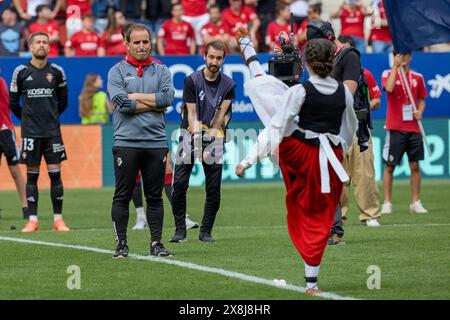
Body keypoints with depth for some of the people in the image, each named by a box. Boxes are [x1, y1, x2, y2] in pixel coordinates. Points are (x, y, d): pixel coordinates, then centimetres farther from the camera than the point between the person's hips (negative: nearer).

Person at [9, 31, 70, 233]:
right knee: (32, 176, 1)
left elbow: (63, 101, 16)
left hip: (52, 131, 1)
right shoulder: (21, 72, 0)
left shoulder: (57, 72, 3)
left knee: (55, 173, -2)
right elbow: (13, 103, 10)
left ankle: (58, 219, 4)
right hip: (30, 132, -1)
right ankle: (32, 220, 5)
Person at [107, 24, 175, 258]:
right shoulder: (117, 71, 4)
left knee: (155, 197, 6)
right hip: (126, 142, -2)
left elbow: (168, 97, -5)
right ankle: (121, 244, 3)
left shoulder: (161, 70, 12)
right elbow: (121, 103, -10)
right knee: (122, 196, -1)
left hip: (156, 142, 2)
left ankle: (156, 243, 11)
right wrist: (155, 104, -5)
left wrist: (136, 97, -7)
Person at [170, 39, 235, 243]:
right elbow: (193, 116, -9)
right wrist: (197, 143, -18)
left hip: (214, 137, 2)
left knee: (214, 188, -1)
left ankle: (206, 231, 11)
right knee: (179, 183, -10)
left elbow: (220, 116, -3)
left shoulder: (228, 85, 2)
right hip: (191, 134, -2)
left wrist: (209, 141, -13)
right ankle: (180, 230, 0)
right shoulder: (192, 81, -5)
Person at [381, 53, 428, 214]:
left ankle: (416, 202, 10)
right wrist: (395, 66, -19)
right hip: (395, 128, -3)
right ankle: (387, 203, 5)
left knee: (415, 166, 3)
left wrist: (420, 111, -3)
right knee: (390, 166, -1)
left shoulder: (417, 77, 10)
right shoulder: (388, 74, 0)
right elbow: (389, 88, -21)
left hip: (413, 128, 3)